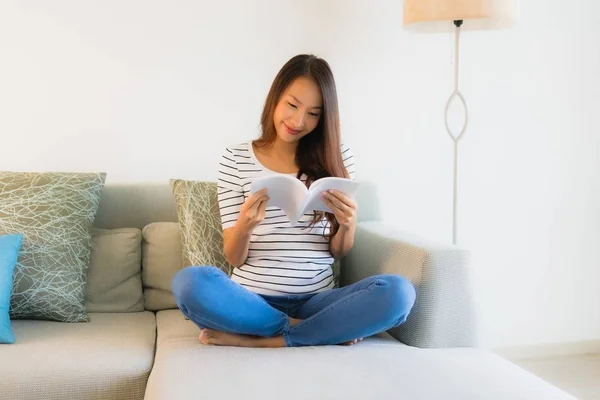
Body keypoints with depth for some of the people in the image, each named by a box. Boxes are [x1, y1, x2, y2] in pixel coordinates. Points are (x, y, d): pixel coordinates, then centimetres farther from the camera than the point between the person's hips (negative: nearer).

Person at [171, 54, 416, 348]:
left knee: (398, 292, -26)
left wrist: (348, 225, -15)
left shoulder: (338, 158, 6)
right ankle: (327, 331, -16)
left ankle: (252, 340, -20)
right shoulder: (235, 159, 2)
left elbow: (339, 253, 8)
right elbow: (234, 258, 0)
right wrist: (244, 225, -22)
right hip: (252, 300, -1)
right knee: (190, 282, -32)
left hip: (315, 301, 1)